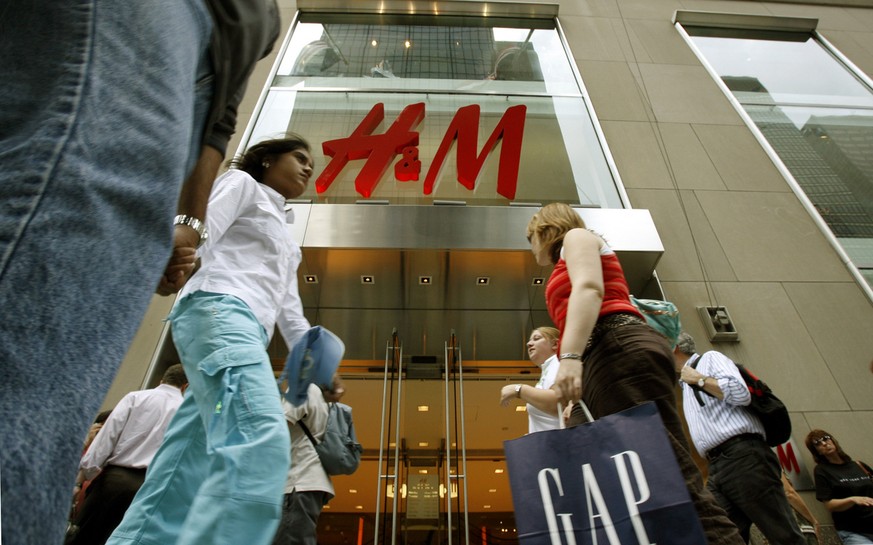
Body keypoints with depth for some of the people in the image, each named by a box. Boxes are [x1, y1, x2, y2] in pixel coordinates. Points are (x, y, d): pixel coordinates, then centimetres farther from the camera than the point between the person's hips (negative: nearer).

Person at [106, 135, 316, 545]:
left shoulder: (284, 236, 34)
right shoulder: (242, 183, 14)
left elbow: (289, 311, 28)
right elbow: (201, 232, -6)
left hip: (246, 330, 9)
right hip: (218, 311, -9)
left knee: (186, 472, 3)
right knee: (262, 442, -28)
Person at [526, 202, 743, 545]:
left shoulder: (576, 237, 14)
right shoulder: (570, 272, 37)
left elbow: (589, 287, -9)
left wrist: (570, 355, -23)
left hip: (621, 350, -9)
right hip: (608, 361, 9)